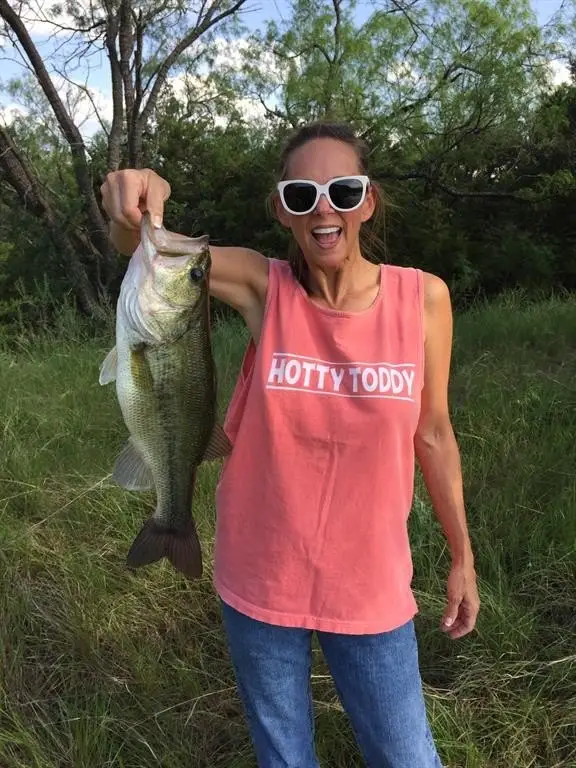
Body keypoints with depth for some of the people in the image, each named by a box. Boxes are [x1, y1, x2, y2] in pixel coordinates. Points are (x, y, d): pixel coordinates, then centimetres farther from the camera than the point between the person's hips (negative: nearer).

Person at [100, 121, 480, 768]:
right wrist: (134, 201, -43)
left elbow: (432, 434, -1)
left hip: (369, 586, 0)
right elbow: (137, 246, -19)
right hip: (260, 580, 1)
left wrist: (462, 556, 6)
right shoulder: (264, 287, -11)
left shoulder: (421, 297, -10)